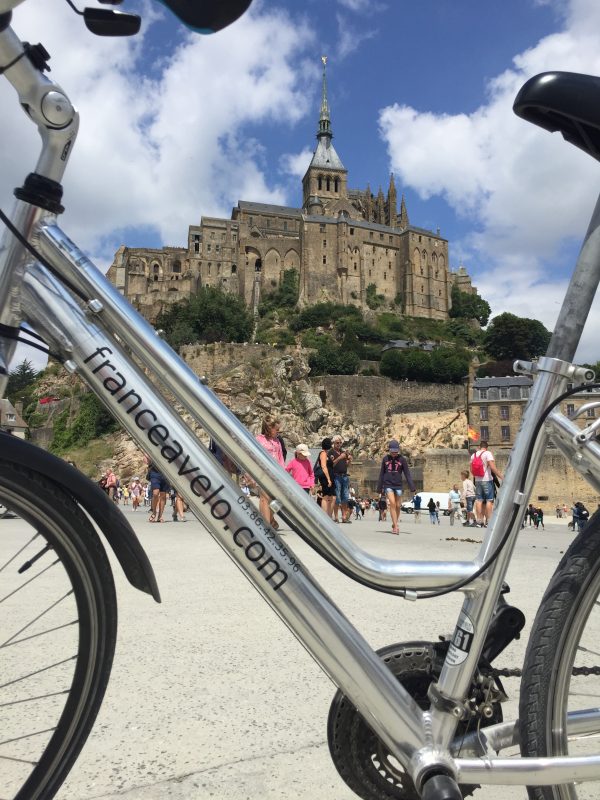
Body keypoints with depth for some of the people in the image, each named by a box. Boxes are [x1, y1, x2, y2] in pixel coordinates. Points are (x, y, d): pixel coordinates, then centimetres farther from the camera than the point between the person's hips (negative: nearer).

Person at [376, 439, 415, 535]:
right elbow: (381, 474, 10)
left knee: (397, 506, 3)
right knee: (392, 503, -15)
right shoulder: (385, 459, 4)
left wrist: (412, 487, -8)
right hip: (388, 485, 0)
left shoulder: (402, 459, 0)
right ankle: (395, 526, -14)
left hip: (398, 485, 1)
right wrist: (379, 488, 12)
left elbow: (407, 474, -1)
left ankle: (394, 524, 22)